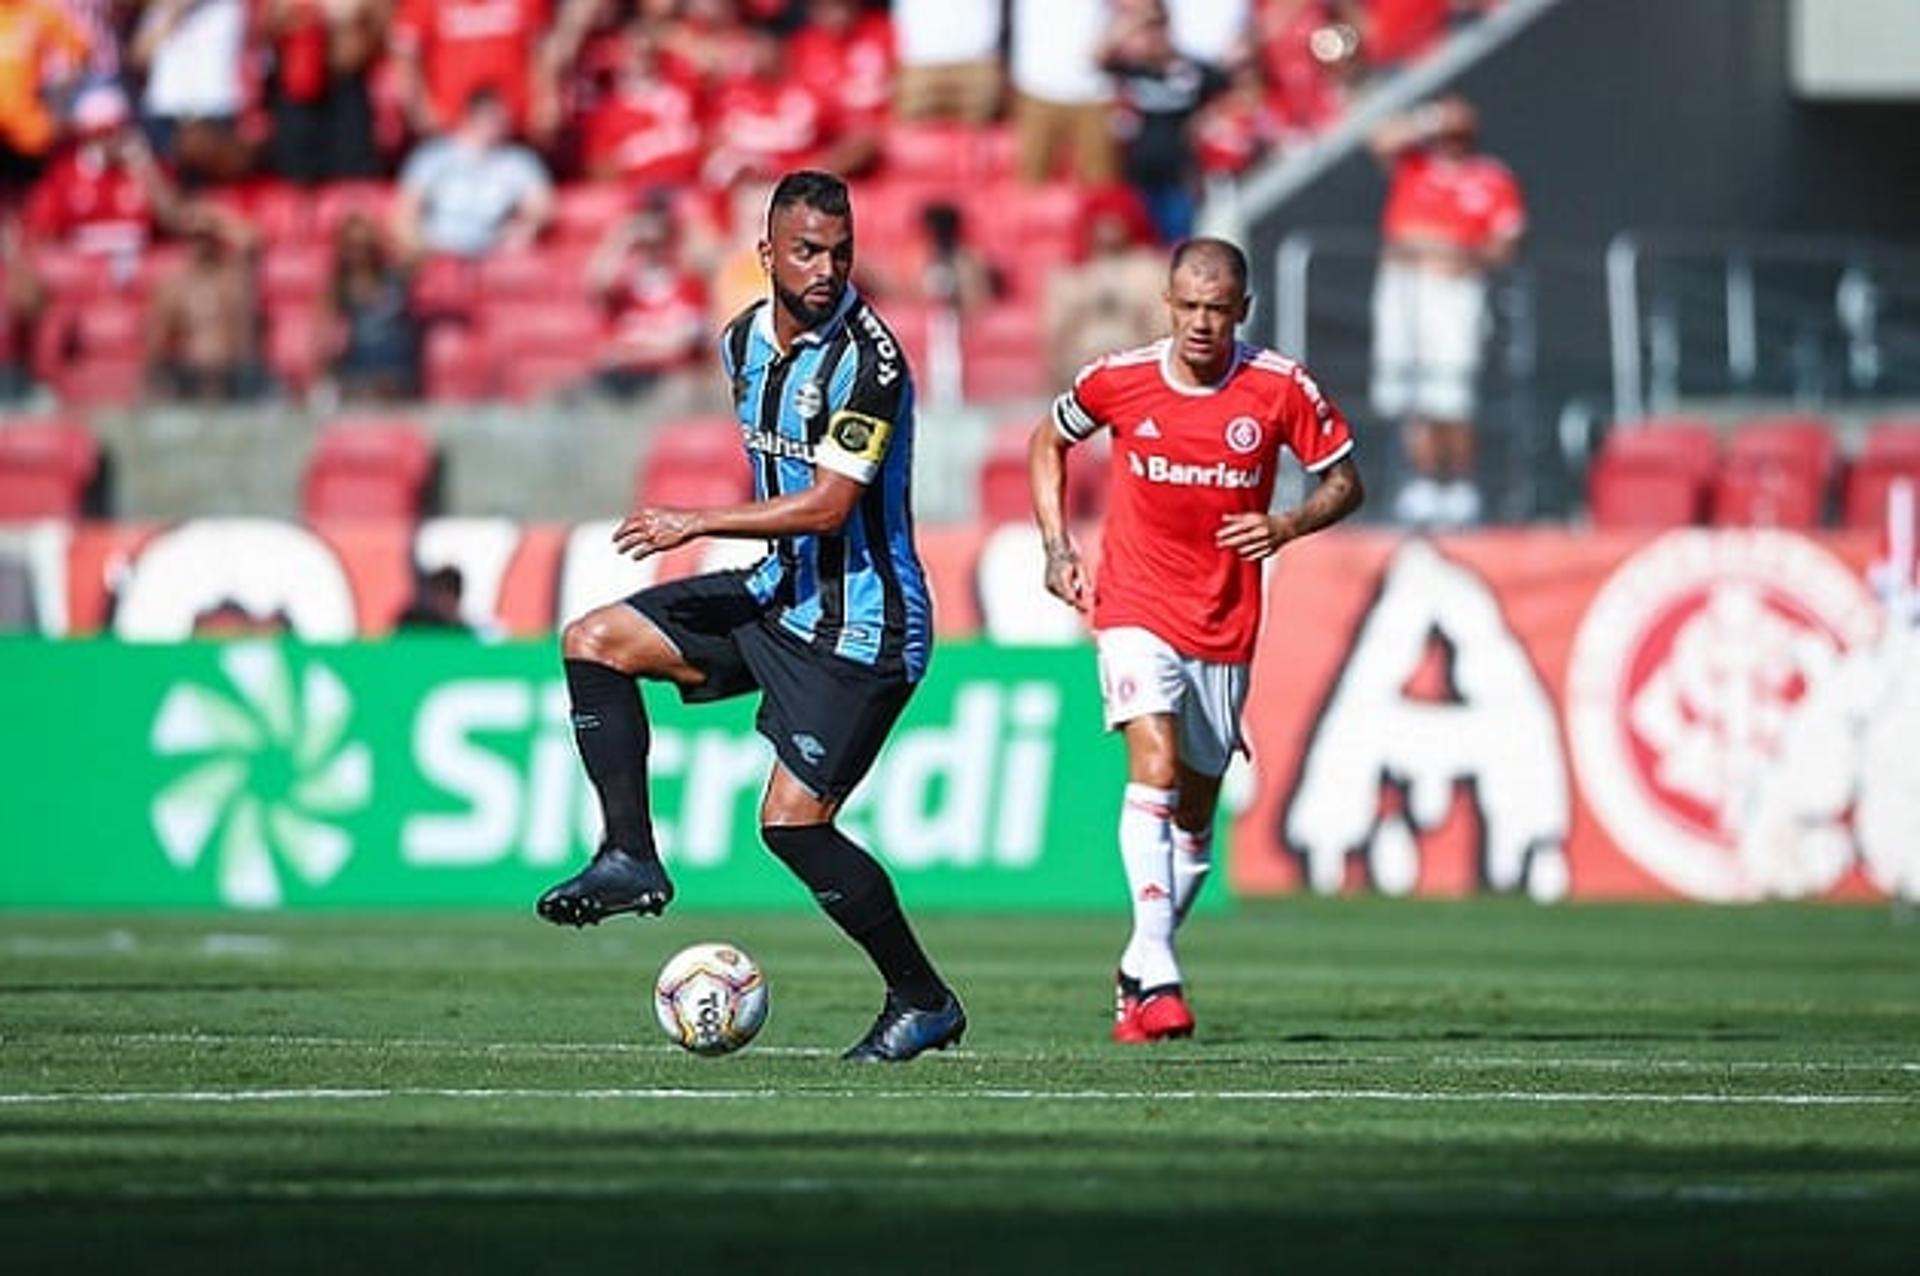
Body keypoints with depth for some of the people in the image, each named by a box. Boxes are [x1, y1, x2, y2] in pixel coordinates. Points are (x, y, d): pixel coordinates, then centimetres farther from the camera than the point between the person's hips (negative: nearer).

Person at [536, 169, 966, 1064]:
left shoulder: (866, 359, -21)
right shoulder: (744, 341, 5)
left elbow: (829, 505, -26)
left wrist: (697, 523, -23)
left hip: (859, 624, -8)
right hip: (779, 591, 8)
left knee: (791, 822, -11)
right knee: (595, 641, 1)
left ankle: (923, 1002, 3)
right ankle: (631, 858, -1)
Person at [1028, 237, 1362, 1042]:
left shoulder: (1281, 390, -7)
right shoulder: (1118, 380, -6)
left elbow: (1345, 482, 3)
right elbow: (1048, 442, 13)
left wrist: (1288, 526, -16)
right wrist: (1056, 545, 3)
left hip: (1225, 629, 2)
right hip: (1135, 611, -2)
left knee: (1196, 809, 9)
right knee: (1154, 763, -23)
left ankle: (1139, 972, 28)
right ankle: (1158, 975, -31)